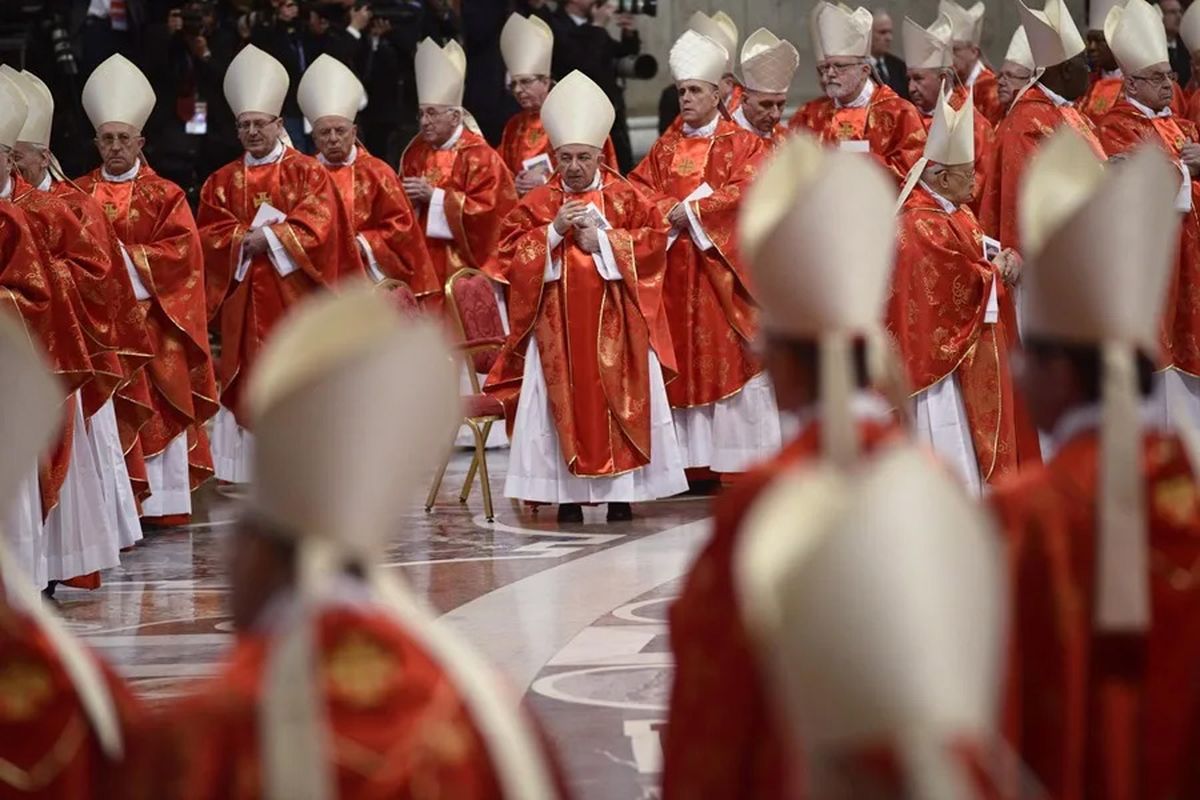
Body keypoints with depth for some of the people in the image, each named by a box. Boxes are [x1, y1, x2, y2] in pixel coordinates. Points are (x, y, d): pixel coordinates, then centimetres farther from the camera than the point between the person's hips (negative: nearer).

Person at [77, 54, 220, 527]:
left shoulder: (164, 195, 4)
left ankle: (158, 500, 1)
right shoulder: (79, 195, 11)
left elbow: (181, 250, -6)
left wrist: (125, 254, -13)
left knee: (155, 406, -3)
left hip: (151, 315, -2)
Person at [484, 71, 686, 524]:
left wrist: (603, 240, -11)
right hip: (557, 326, 1)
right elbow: (510, 253, 1)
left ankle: (620, 493, 2)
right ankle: (568, 494, -1)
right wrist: (554, 232, -12)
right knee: (562, 402, -4)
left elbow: (654, 241, -3)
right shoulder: (537, 204, 6)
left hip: (614, 324, -1)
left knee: (622, 399, -3)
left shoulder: (625, 198, 4)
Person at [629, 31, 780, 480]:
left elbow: (747, 190, -11)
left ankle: (745, 459, -5)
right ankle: (694, 457, 3)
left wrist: (693, 210, -13)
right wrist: (671, 208, -9)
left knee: (728, 354, -7)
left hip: (722, 262, -5)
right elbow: (639, 188, 10)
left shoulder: (741, 144, 1)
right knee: (684, 354, 2)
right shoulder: (667, 146, 15)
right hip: (676, 265, 5)